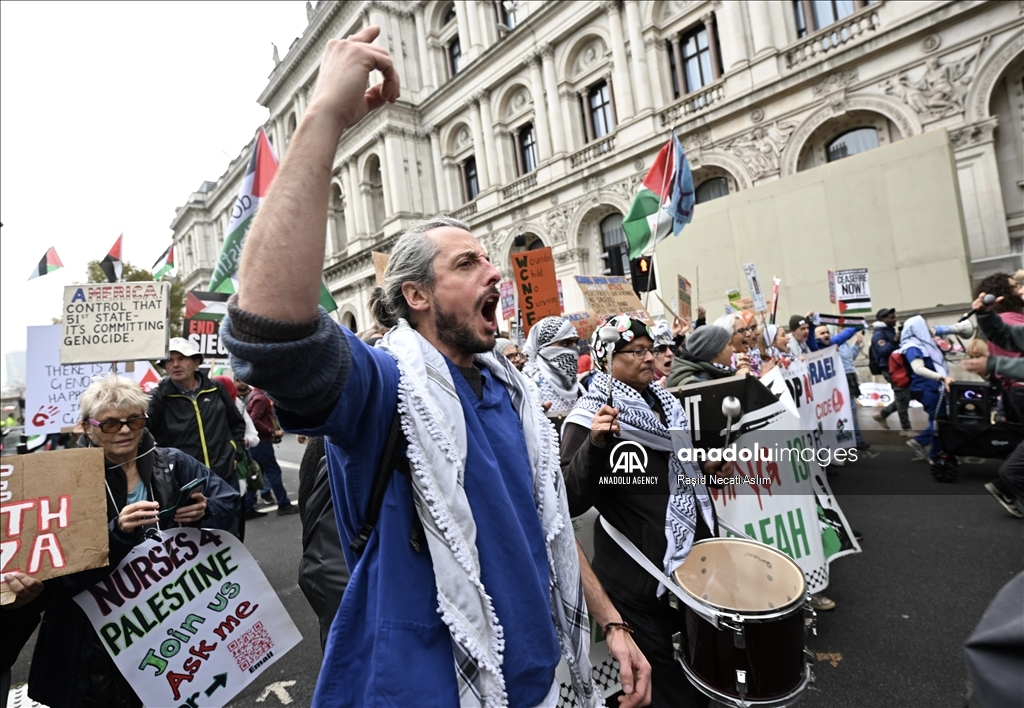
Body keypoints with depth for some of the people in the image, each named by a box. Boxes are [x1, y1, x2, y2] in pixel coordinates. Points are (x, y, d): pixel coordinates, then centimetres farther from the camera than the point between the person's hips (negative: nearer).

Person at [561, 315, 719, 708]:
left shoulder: (665, 401, 6)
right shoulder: (591, 418, -19)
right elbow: (571, 500, -27)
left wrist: (707, 464, 4)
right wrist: (595, 443, -40)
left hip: (696, 558, 8)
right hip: (641, 578, -8)